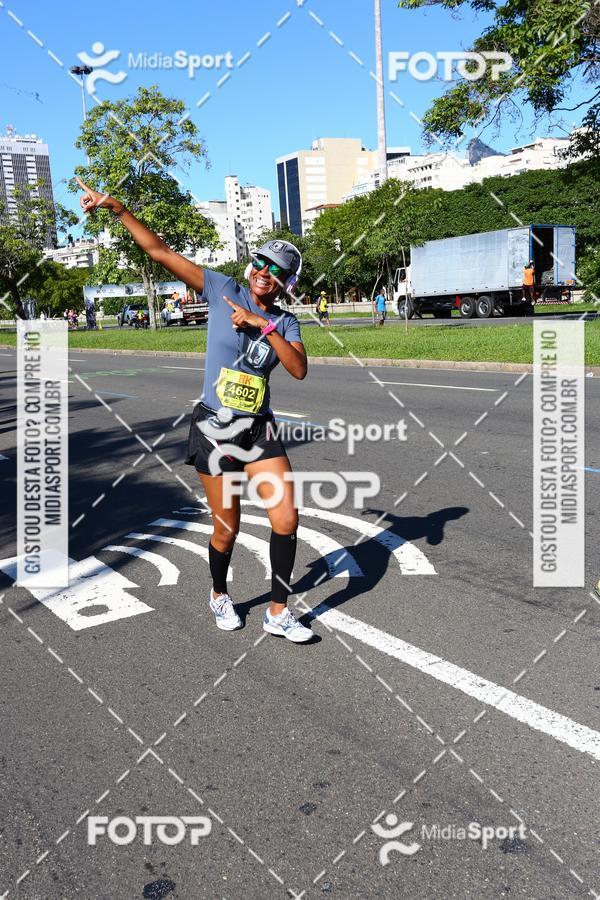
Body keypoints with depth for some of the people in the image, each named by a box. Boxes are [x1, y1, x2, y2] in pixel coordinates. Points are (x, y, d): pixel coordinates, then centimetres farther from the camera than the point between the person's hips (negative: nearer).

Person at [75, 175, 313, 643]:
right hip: (214, 429, -3)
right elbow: (160, 251, -6)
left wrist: (265, 326, -18)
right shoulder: (224, 290, -3)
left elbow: (299, 369, -12)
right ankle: (220, 595, 36)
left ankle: (279, 612, 12)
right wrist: (118, 209, -13)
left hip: (259, 430, 3)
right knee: (227, 530, 6)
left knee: (287, 519, -5)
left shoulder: (285, 322, 5)